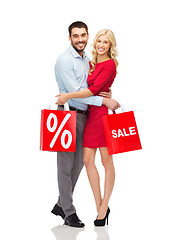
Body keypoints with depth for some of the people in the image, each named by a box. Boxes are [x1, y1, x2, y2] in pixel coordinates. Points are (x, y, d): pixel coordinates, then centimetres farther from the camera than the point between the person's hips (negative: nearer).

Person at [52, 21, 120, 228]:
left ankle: (61, 205, 23)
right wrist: (103, 100, -19)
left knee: (78, 162, 11)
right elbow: (74, 92, -19)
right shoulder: (65, 60, -12)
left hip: (83, 115, 8)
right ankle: (68, 211, 7)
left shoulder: (87, 59, 14)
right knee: (66, 163, -1)